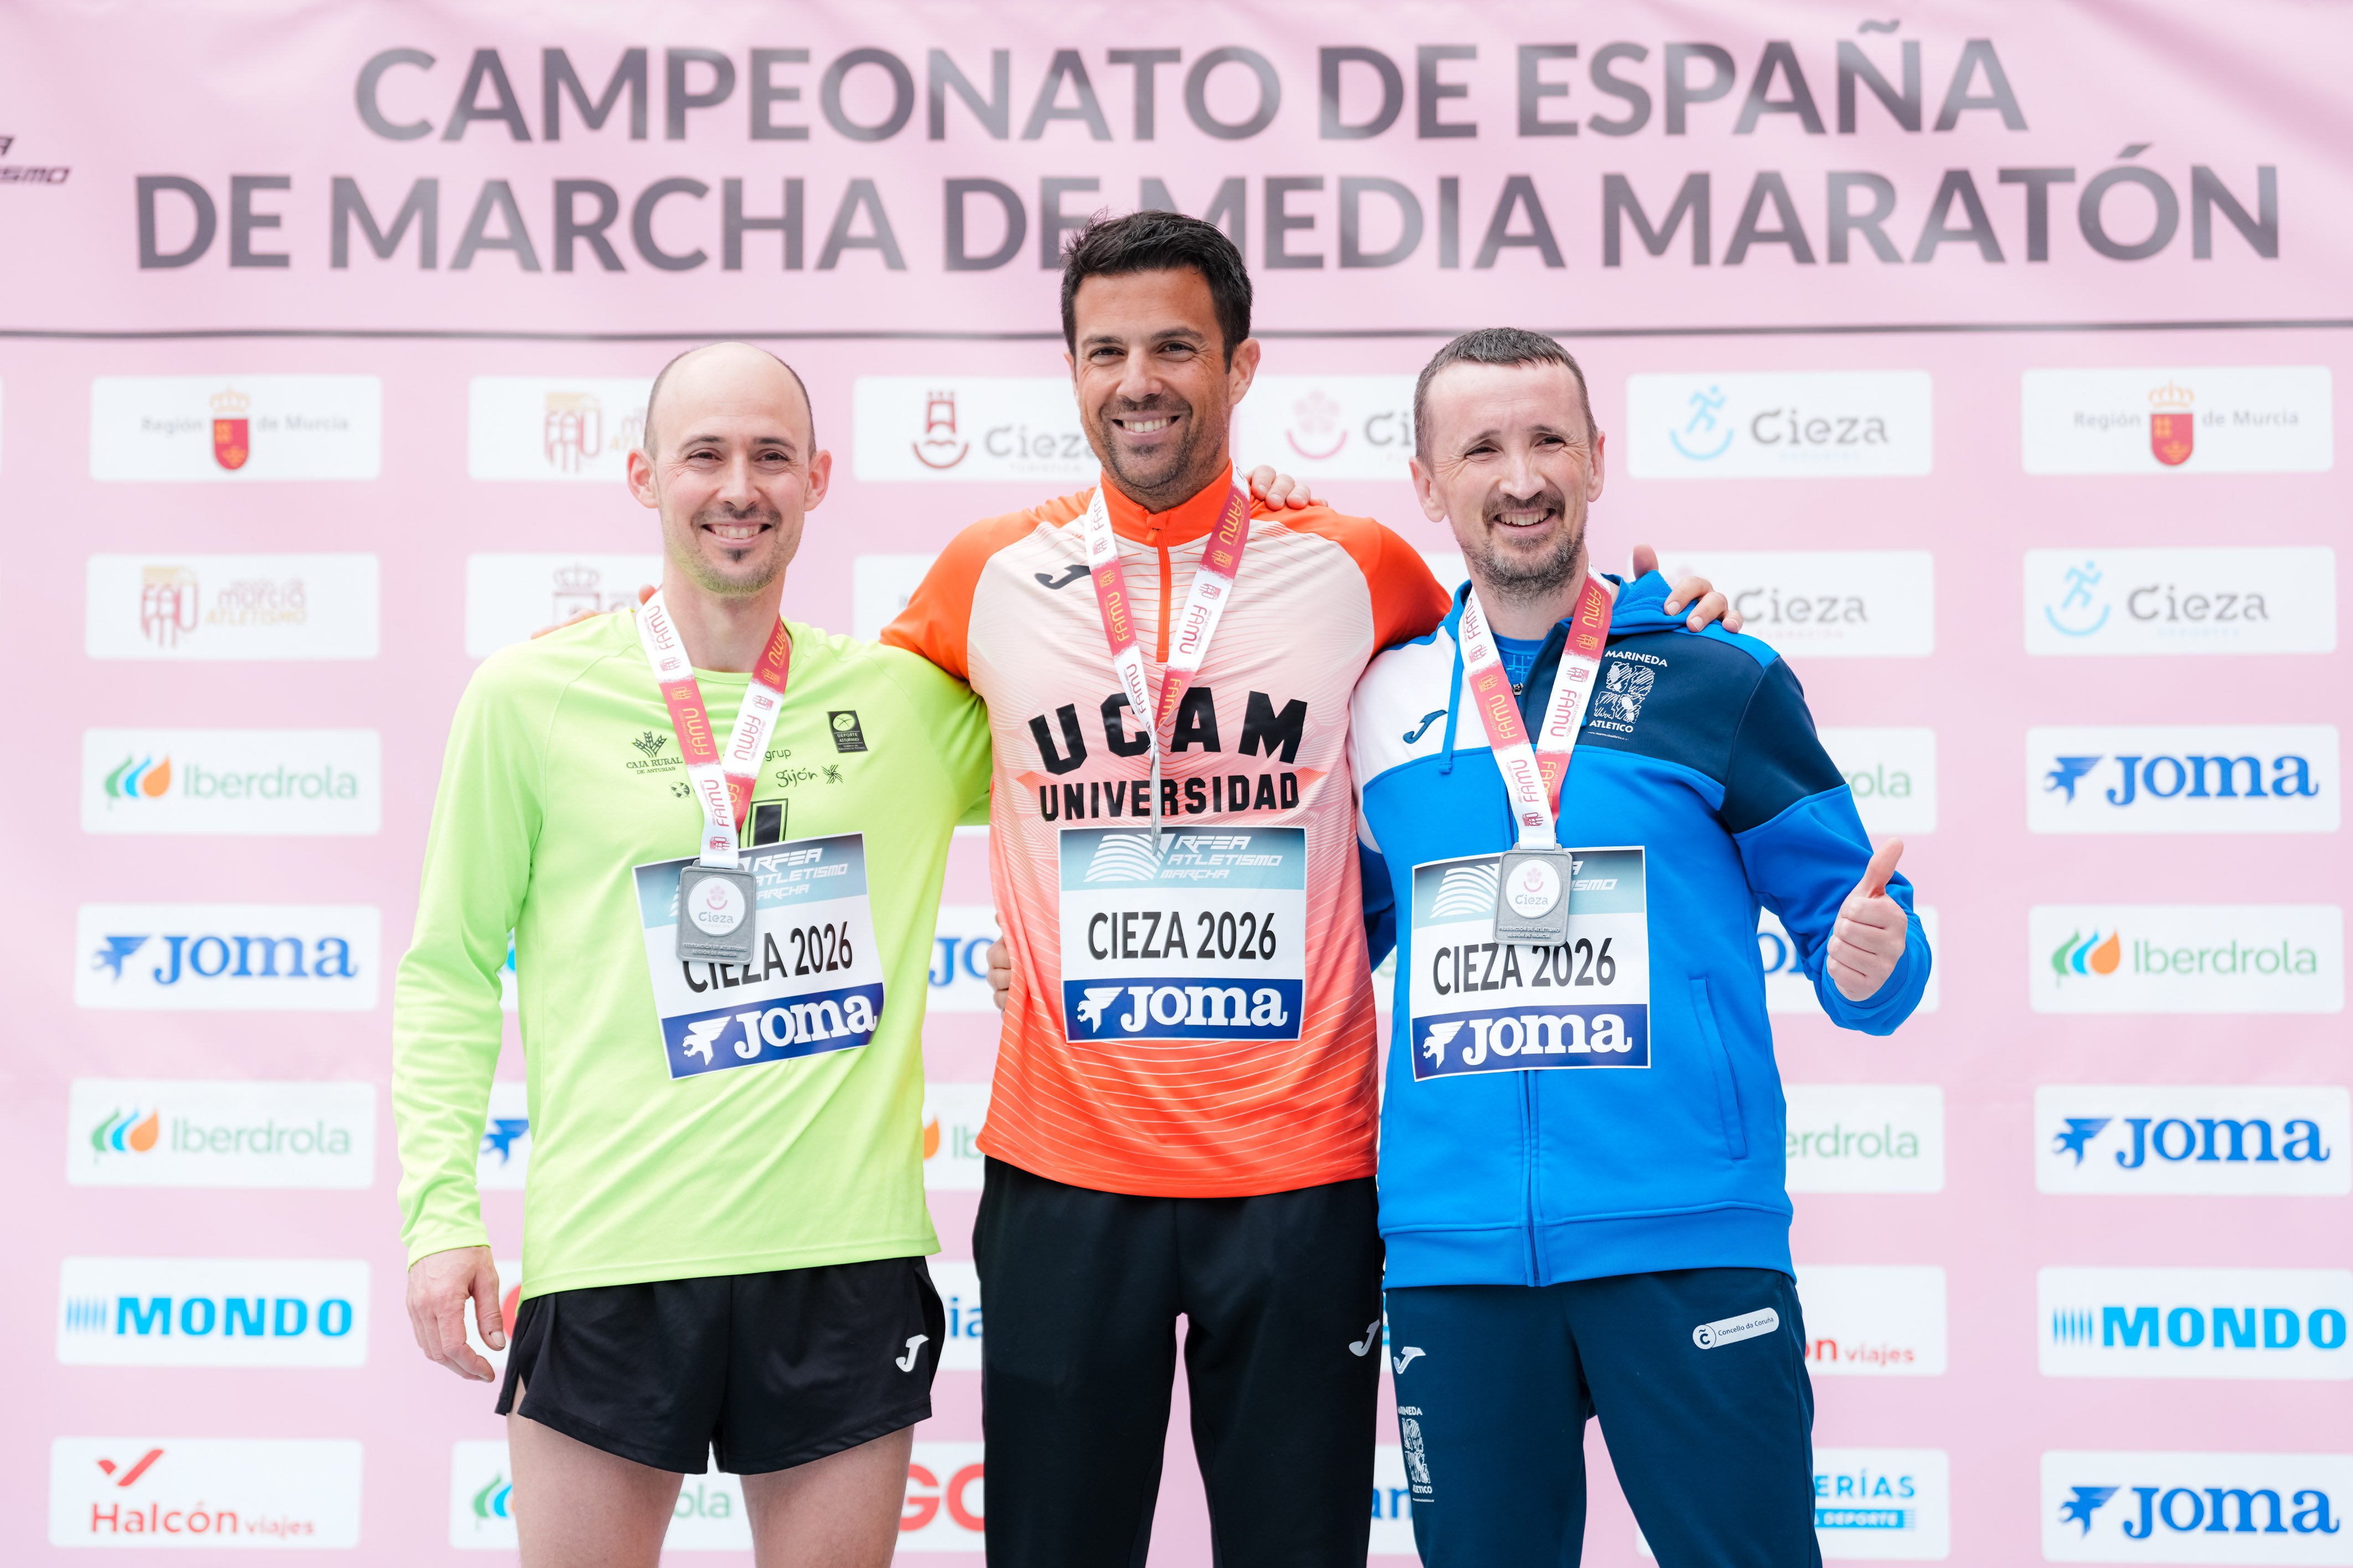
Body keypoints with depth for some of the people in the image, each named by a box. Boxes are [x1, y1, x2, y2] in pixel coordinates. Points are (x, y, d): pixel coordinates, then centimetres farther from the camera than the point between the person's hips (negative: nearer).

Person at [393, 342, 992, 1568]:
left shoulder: (906, 701, 6)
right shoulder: (531, 696, 1)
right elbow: (449, 971, 4)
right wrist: (440, 1211, -4)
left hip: (848, 1253, 2)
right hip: (610, 1257, -2)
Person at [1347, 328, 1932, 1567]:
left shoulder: (1718, 684, 2)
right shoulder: (1383, 701, 9)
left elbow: (1851, 928, 6)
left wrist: (1870, 963, -16)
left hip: (1684, 1241, -2)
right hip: (1452, 1251, 3)